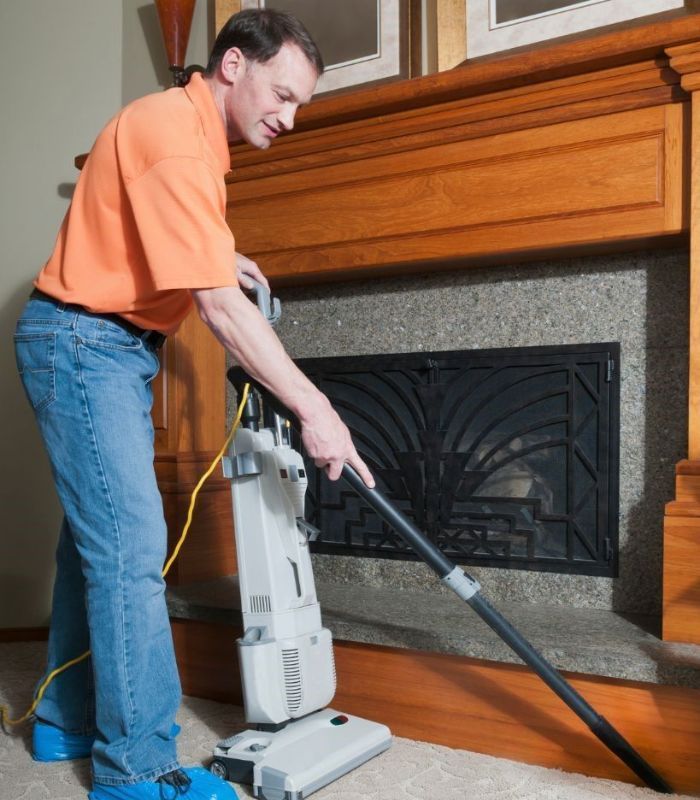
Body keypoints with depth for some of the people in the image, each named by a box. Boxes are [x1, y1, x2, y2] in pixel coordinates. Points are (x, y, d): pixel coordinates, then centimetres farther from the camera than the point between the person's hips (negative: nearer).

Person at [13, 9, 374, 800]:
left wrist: (221, 257, 10)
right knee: (131, 548, -11)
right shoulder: (173, 135, -20)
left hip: (109, 347, 10)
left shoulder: (190, 131, 13)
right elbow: (220, 306, -27)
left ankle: (71, 718, 27)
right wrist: (314, 409, -25)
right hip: (83, 344, -10)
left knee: (96, 536, 13)